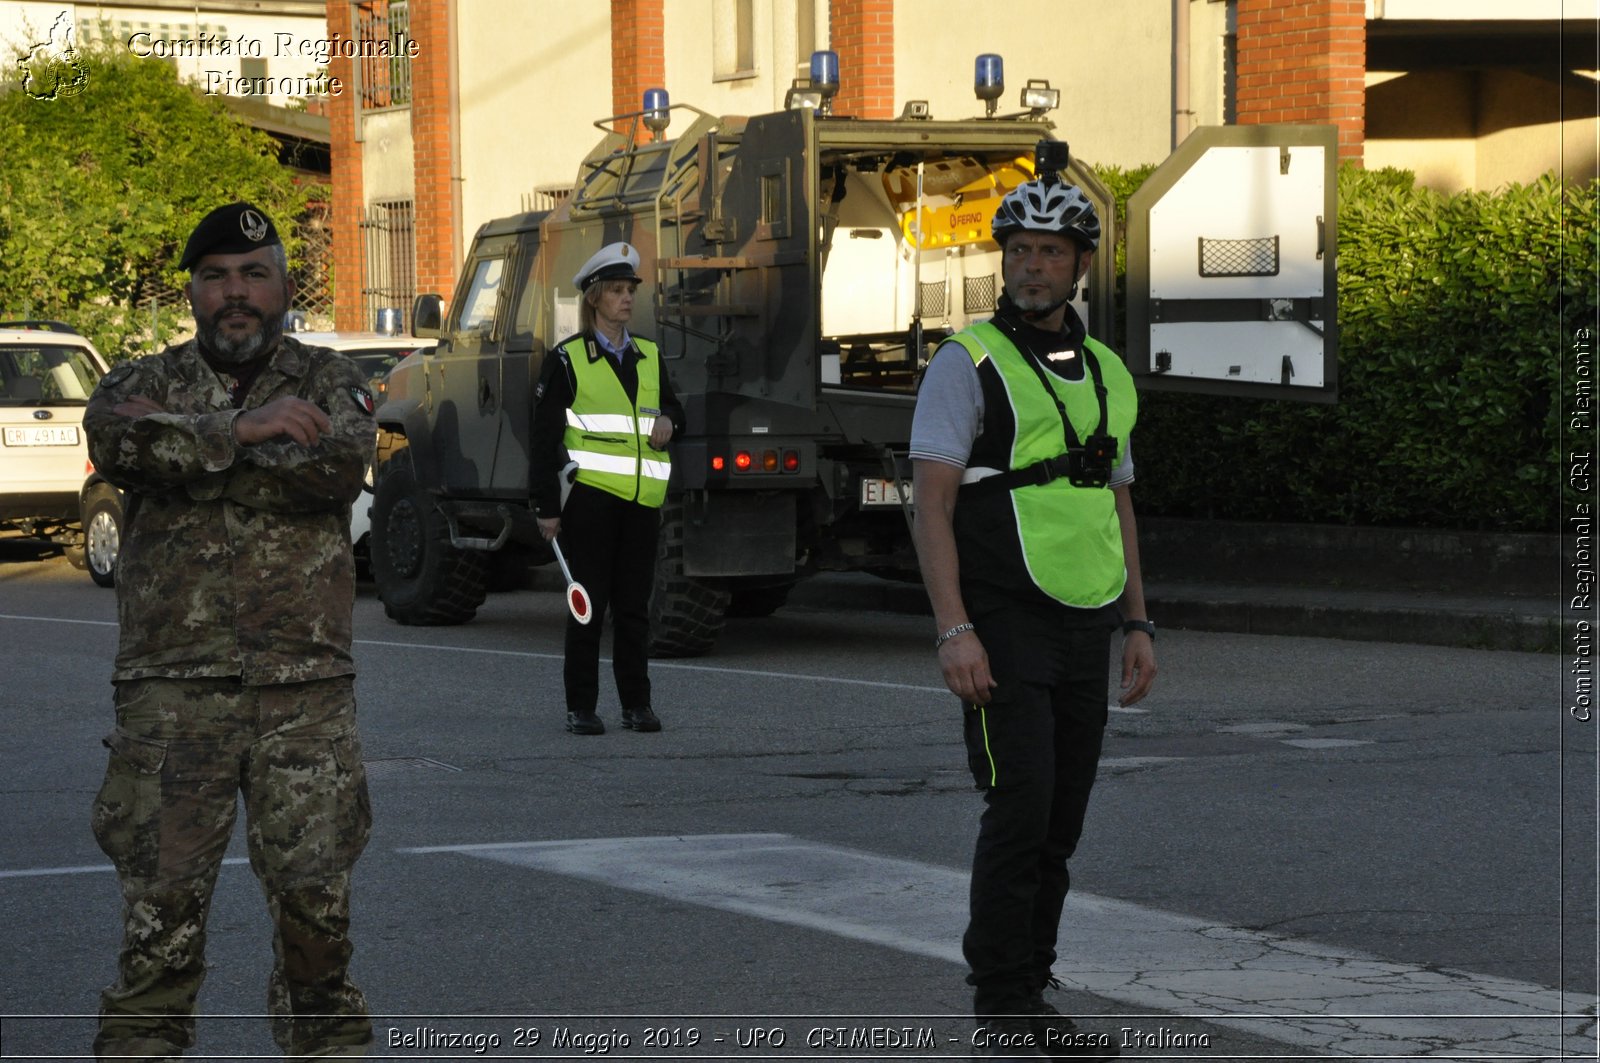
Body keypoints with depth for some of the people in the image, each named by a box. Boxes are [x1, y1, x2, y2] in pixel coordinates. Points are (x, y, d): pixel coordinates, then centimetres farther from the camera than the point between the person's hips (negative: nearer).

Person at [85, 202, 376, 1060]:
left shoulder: (328, 383, 10)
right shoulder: (145, 382, 12)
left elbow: (337, 467, -13)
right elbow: (116, 444, -12)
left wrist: (182, 445, -10)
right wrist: (238, 430, -16)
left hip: (306, 692, 0)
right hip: (172, 689, 0)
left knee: (315, 895, 1)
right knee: (160, 900, -3)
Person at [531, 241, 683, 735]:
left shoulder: (649, 357, 15)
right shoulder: (567, 359, 0)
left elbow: (672, 408, 28)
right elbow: (545, 436, -2)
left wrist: (668, 421, 2)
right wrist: (547, 507, -7)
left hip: (642, 496, 4)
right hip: (591, 494, -4)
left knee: (634, 603, 6)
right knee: (589, 602, -2)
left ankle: (637, 703, 13)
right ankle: (580, 707, 5)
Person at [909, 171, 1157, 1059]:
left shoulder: (1106, 375, 14)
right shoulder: (967, 363, -6)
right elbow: (932, 505, -11)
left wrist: (1138, 626, 12)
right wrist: (954, 632, -20)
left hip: (1085, 632, 6)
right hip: (1002, 630, -6)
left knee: (1059, 824, 7)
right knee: (1020, 810, -13)